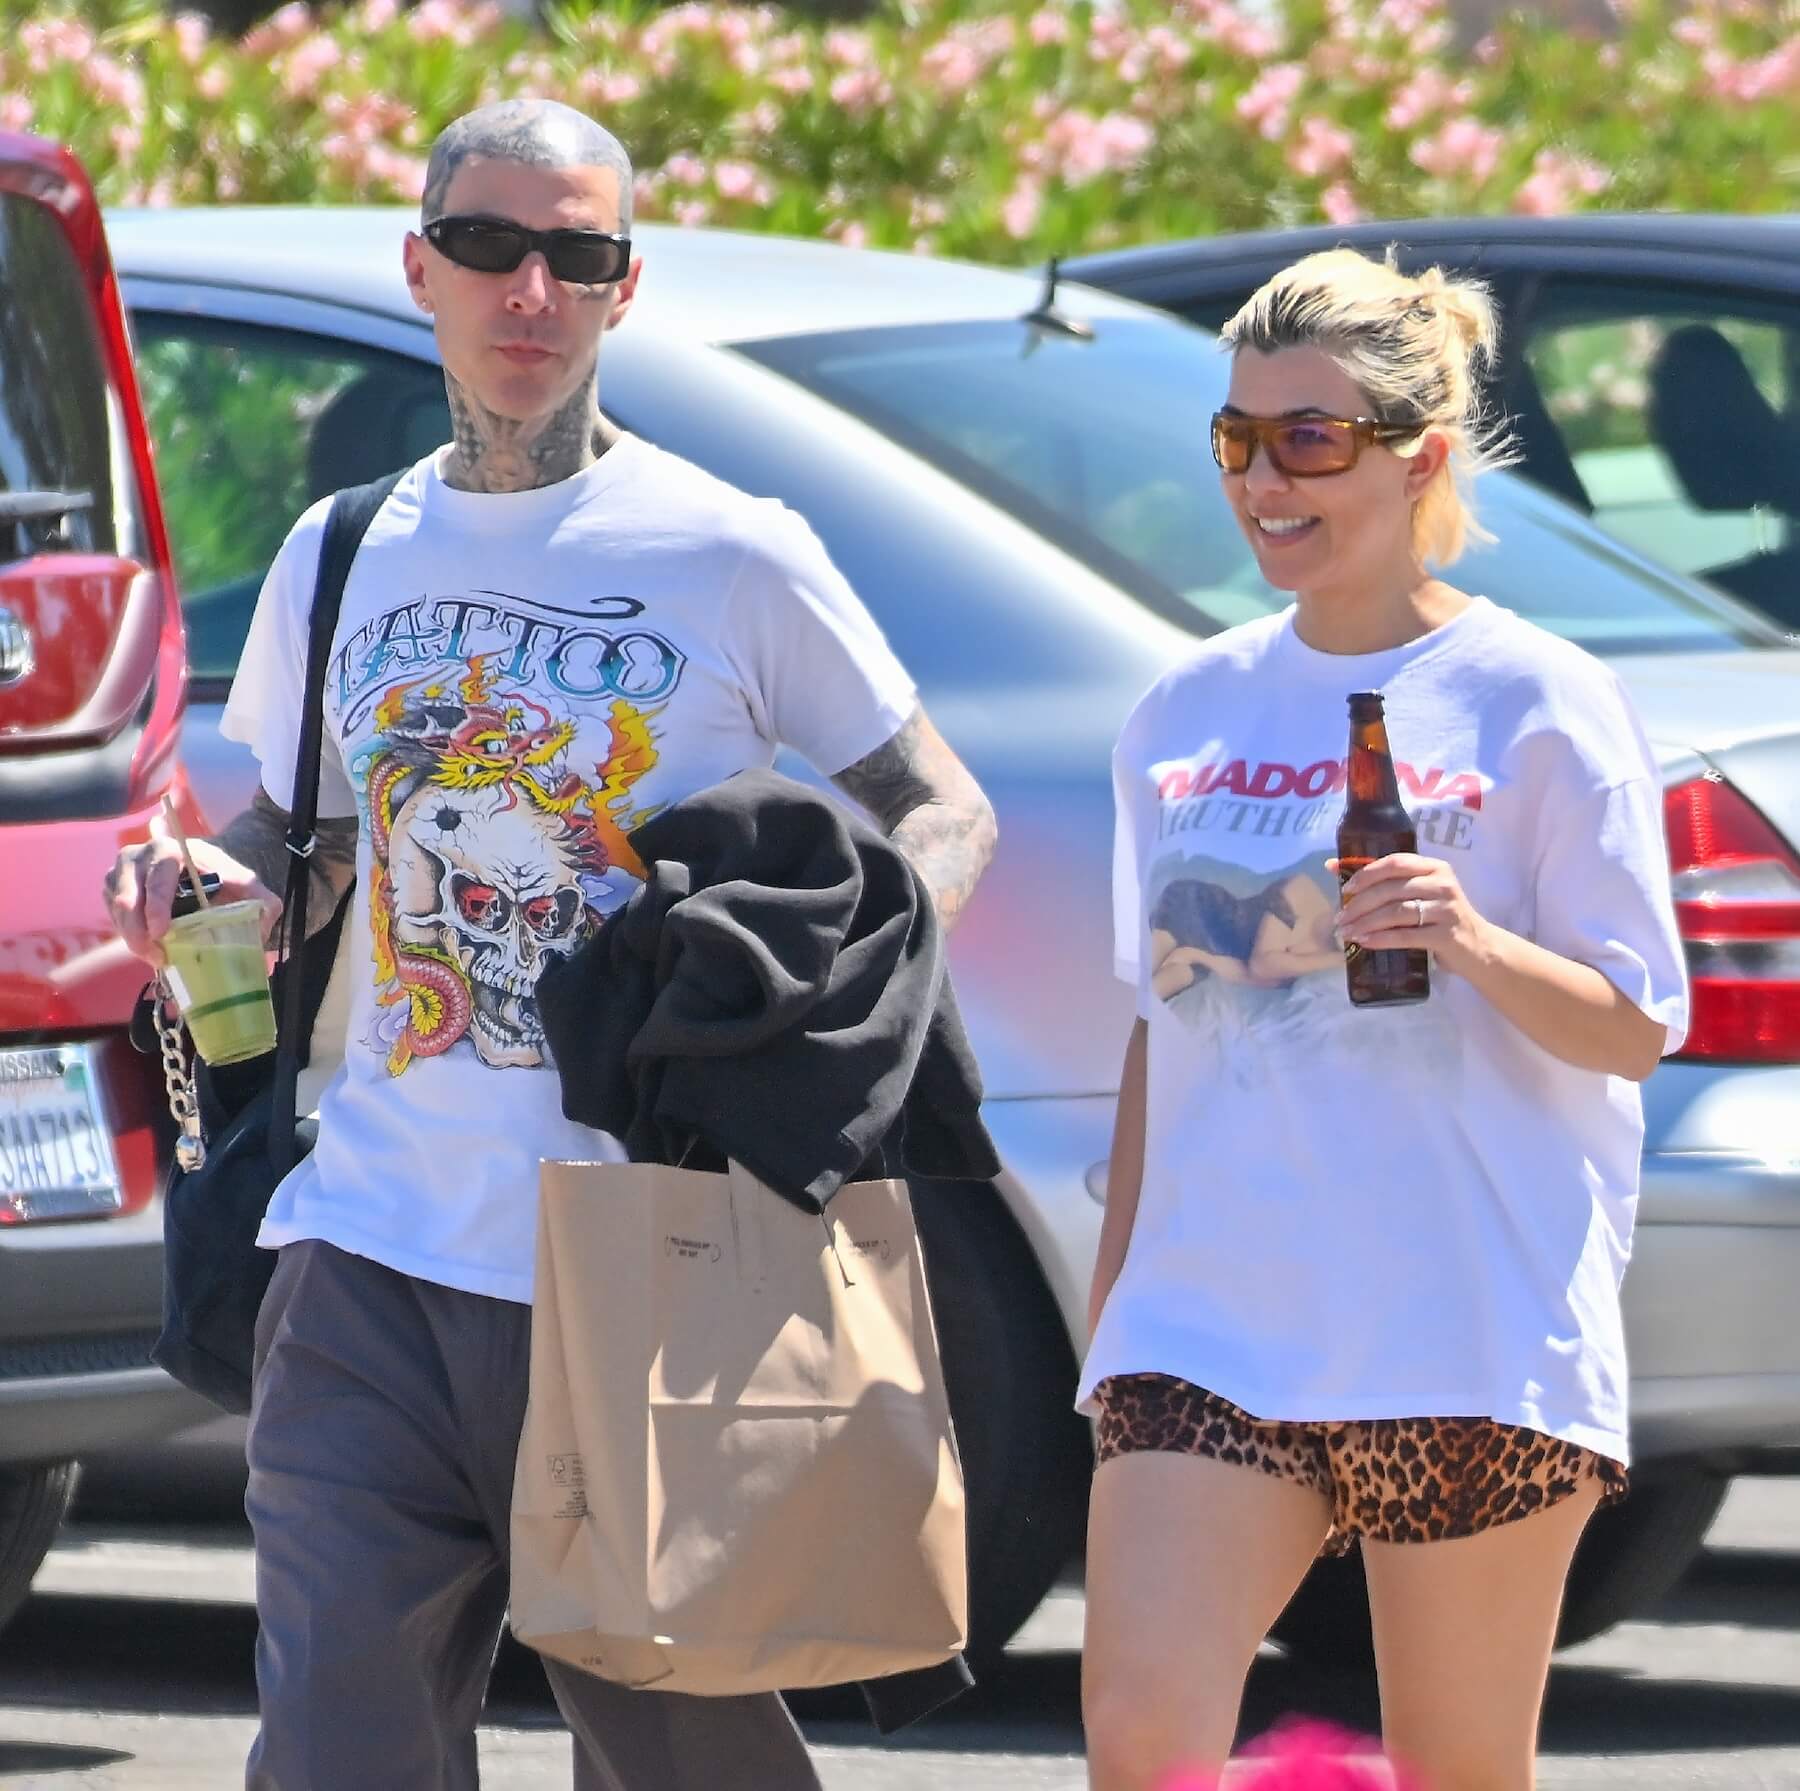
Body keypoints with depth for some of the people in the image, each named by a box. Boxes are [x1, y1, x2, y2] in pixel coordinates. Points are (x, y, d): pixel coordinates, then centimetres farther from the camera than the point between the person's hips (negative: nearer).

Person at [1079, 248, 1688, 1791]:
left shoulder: (1536, 706, -3)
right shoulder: (1188, 715, 12)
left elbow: (1636, 1027, -4)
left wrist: (1476, 947, -22)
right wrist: (1112, 1289, 18)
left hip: (1475, 1331, -4)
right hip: (1213, 1317, 4)